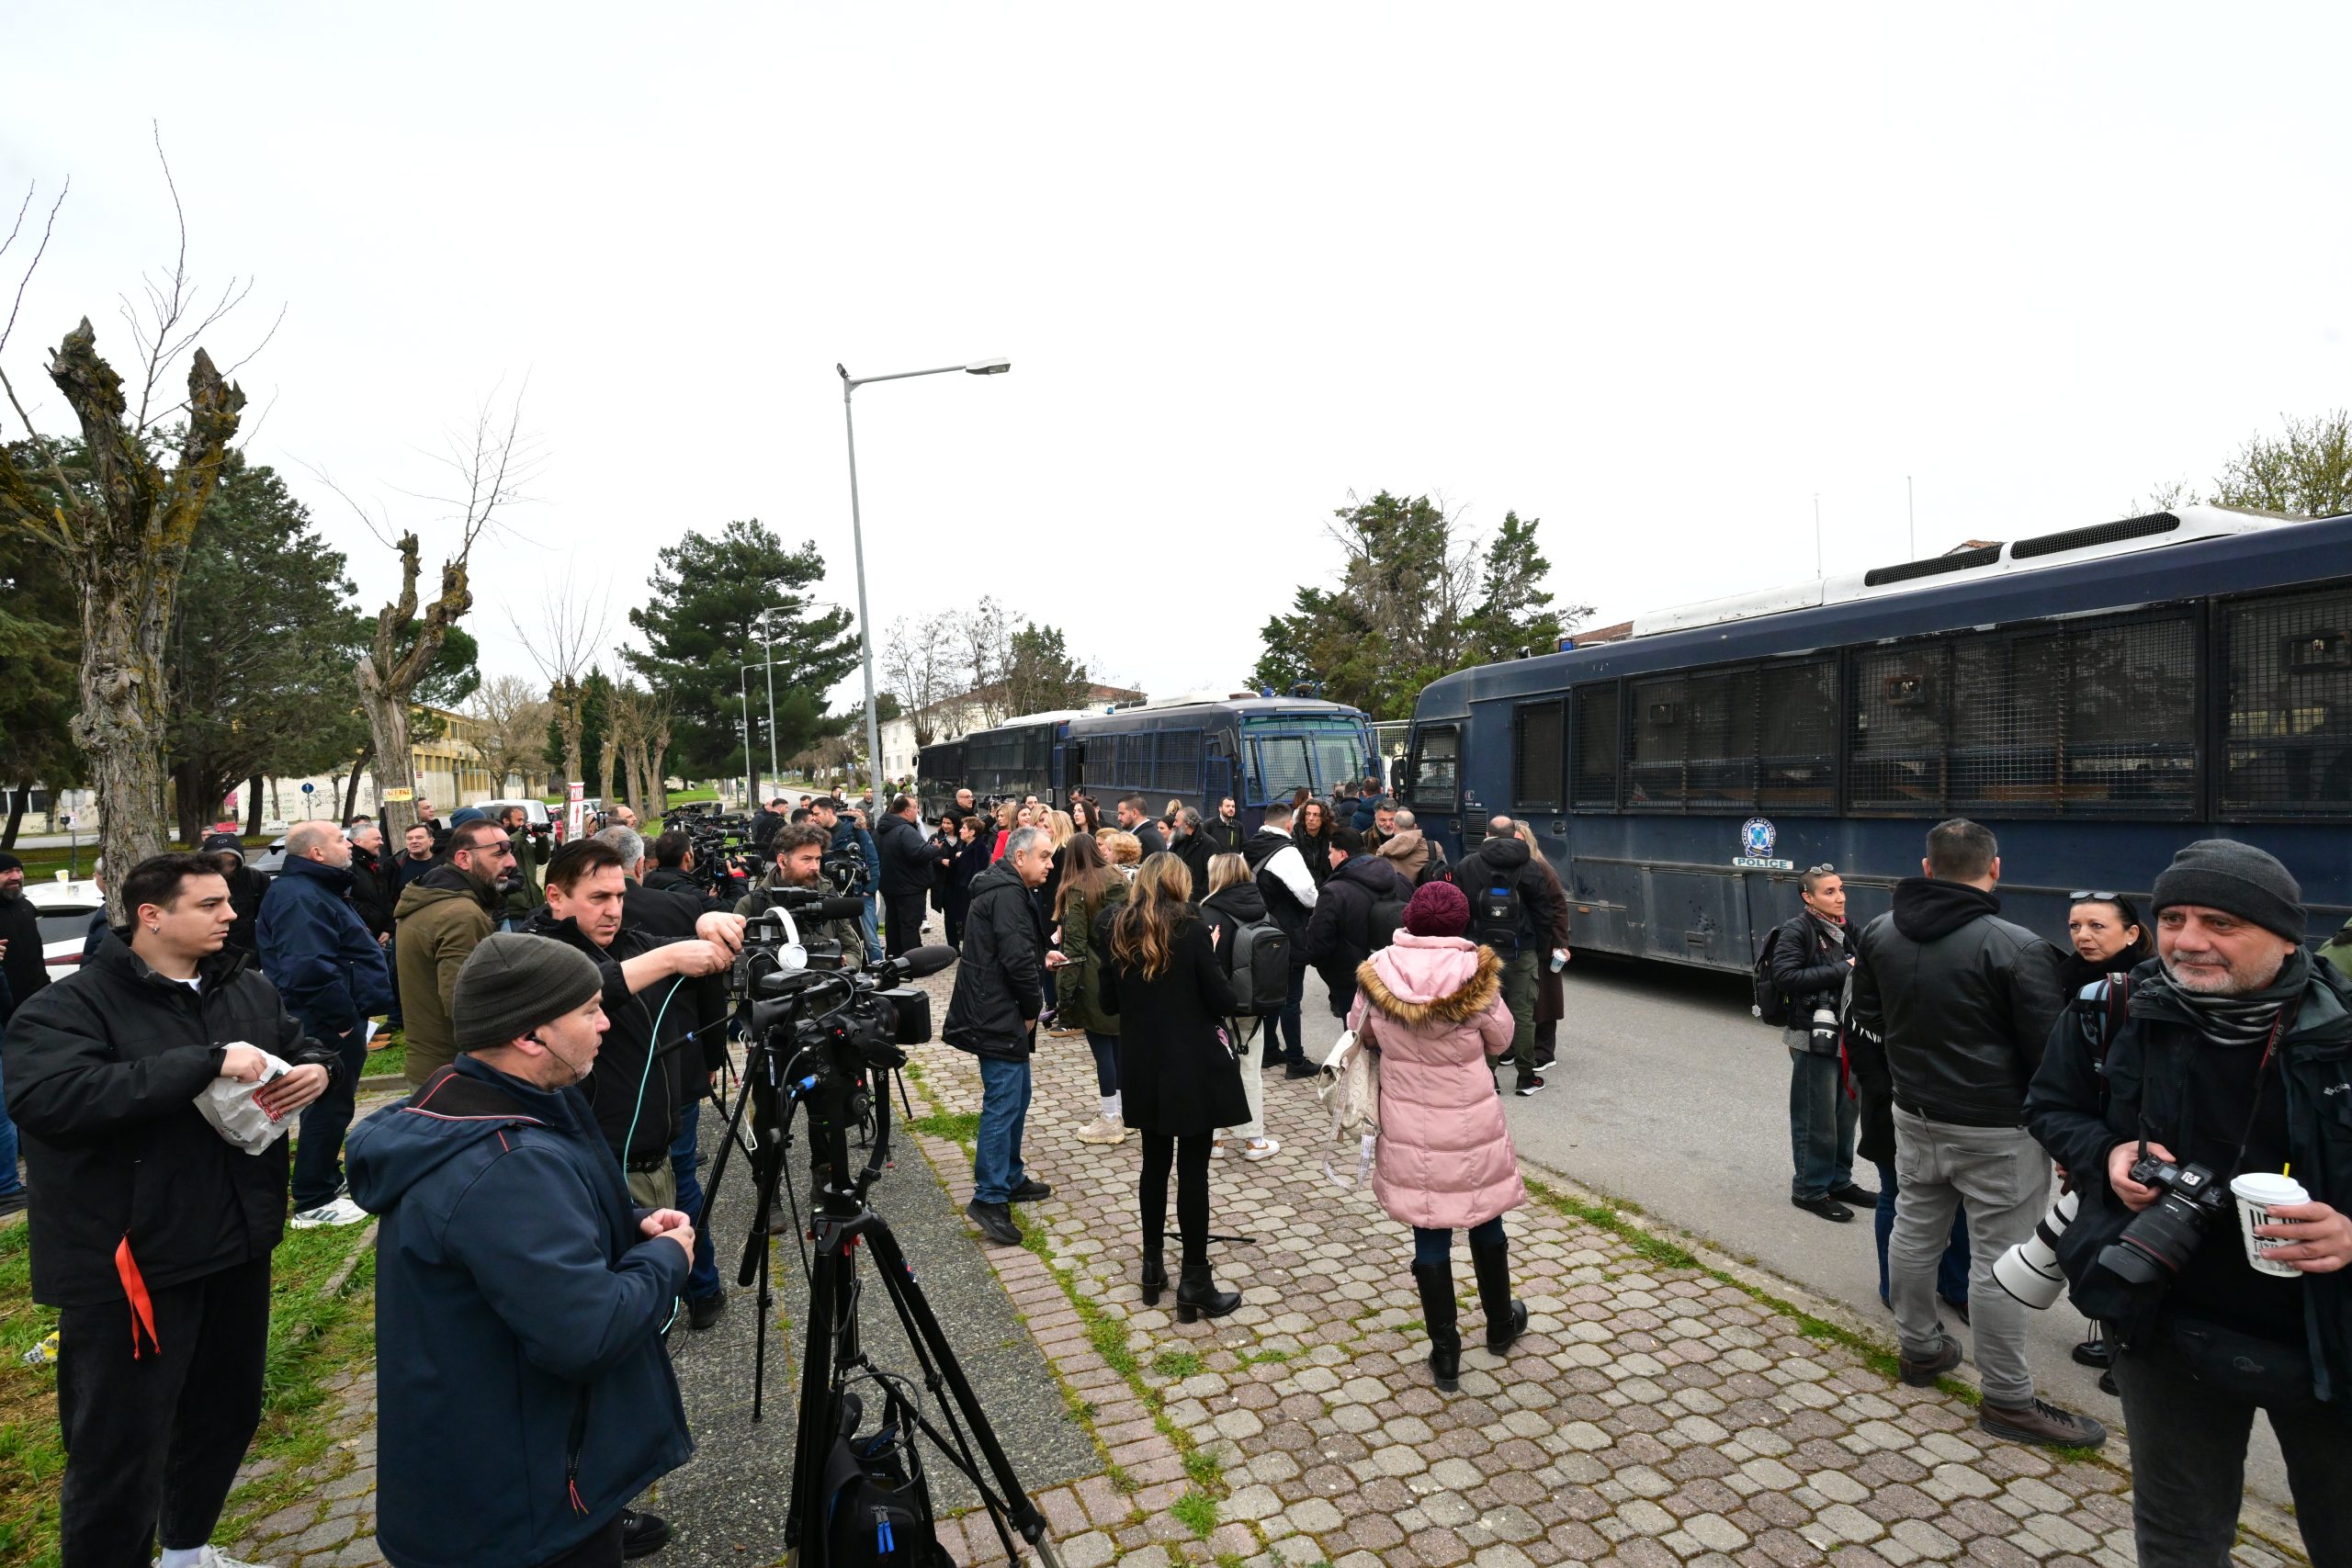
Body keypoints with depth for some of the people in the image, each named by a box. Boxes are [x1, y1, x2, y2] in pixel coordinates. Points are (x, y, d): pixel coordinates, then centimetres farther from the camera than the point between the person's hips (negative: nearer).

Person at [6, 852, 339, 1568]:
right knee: (120, 1453, 6)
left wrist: (318, 1070, -8)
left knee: (227, 1414, 23)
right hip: (129, 1267, -7)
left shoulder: (249, 988, 5)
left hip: (237, 1248, 7)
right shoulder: (70, 1006, -15)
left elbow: (306, 1047, 16)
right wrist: (207, 1061, -34)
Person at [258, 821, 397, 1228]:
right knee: (329, 1106, -1)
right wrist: (344, 1018, -25)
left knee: (333, 1103, 21)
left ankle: (329, 1177, 35)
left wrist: (354, 1012, 20)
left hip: (337, 1019, 11)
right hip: (329, 1024, -11)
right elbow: (310, 969, -32)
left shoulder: (317, 889, 15)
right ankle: (314, 1202, 9)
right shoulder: (300, 897, -21)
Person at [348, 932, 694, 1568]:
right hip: (520, 1498, -9)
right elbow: (588, 1335, -36)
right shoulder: (509, 1167, -36)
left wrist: (631, 1226, -3)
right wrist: (666, 1258, -19)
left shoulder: (451, 1101, -3)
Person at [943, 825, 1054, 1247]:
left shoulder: (1007, 891, 15)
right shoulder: (1007, 895, -19)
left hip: (1005, 1016, 11)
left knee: (1017, 1097, 19)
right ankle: (989, 1198, -2)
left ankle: (1011, 1178, 31)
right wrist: (1032, 1008, -14)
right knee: (1003, 1104, -8)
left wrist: (1042, 958, 8)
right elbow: (1018, 959, -25)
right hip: (999, 1017, -11)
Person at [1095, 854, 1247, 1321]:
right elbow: (1224, 1002, -12)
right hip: (1193, 1067, -4)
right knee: (1193, 1170, 3)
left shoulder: (1115, 931, -1)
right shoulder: (1192, 929, -14)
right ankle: (1194, 1283, 10)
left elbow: (1109, 1003, 7)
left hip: (1142, 1067, 5)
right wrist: (1213, 959, 2)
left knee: (1155, 1164, 17)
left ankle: (1153, 1266, 27)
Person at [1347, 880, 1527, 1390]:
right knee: (1485, 1218, 21)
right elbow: (1501, 1039, -2)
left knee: (1429, 1232, 11)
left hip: (1409, 1125, 1)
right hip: (1470, 1122, 0)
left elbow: (1361, 1032, 3)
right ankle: (1501, 1324, 42)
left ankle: (1445, 1353, 20)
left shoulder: (1379, 972, -12)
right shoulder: (1474, 973, -17)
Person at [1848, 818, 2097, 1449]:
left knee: (1914, 1231, 18)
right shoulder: (2017, 948, -19)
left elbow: (1866, 1029, 10)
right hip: (1996, 1130, -6)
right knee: (1999, 1258, 4)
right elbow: (2049, 1049, -15)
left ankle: (1918, 1348, 36)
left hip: (1915, 1118, 6)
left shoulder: (1879, 934, -1)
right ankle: (2007, 1401, 17)